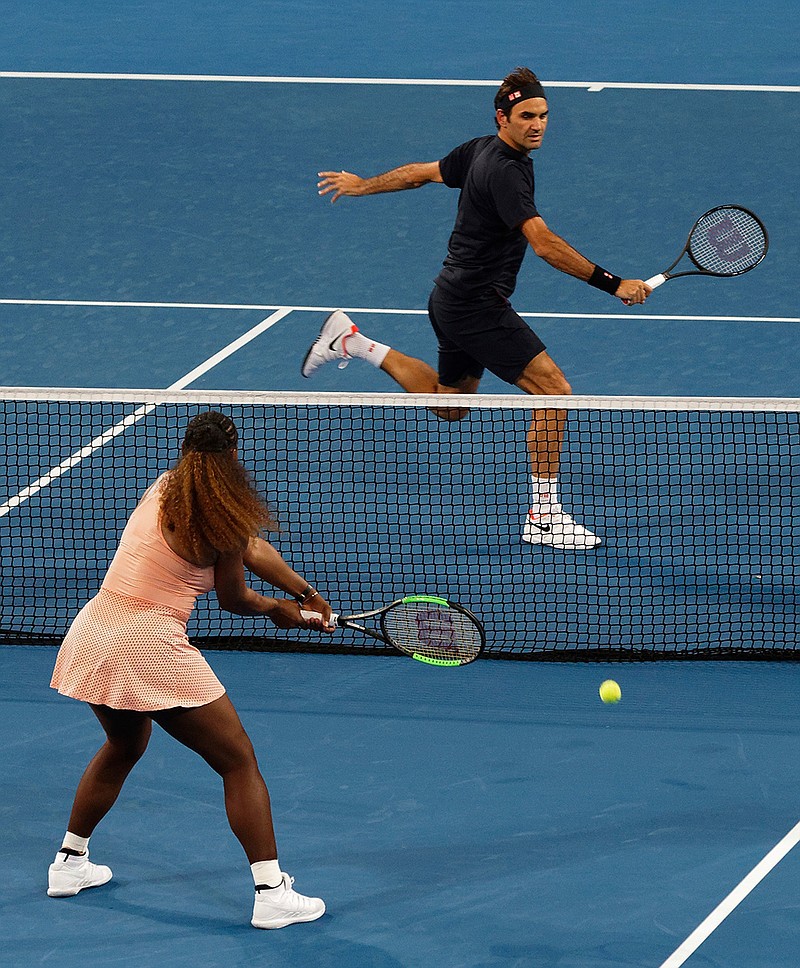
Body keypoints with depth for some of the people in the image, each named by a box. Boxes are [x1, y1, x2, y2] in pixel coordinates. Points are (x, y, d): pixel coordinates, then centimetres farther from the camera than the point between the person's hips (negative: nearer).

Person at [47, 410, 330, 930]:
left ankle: (69, 863, 43)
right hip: (150, 650, -8)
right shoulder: (223, 517, -11)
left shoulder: (165, 488, 11)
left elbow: (252, 547, 17)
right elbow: (235, 600, 5)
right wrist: (279, 610, 25)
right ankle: (272, 894, -3)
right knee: (240, 762, 2)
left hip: (92, 633, 8)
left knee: (124, 746, 34)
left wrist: (305, 594, 21)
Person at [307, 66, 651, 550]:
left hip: (452, 300, 10)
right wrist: (612, 284, -37)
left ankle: (353, 342, 32)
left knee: (451, 403, 28)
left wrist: (363, 185, 37)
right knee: (554, 389, -16)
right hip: (477, 306, -10)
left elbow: (423, 171, 21)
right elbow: (544, 244, -34)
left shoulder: (481, 150, 5)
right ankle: (544, 516, -13)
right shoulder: (505, 170, -24)